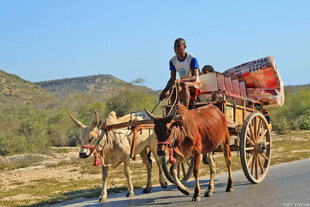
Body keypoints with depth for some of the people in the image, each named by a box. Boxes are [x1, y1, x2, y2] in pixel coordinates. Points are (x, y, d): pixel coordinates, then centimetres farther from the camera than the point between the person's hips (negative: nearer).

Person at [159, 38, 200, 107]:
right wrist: (164, 91, -14)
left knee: (184, 85, -37)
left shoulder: (192, 58, -15)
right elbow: (172, 79, 2)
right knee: (172, 88, -26)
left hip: (195, 84, -5)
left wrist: (181, 80, -37)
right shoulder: (172, 61, 1)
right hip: (182, 83, 5)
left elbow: (194, 77, -20)